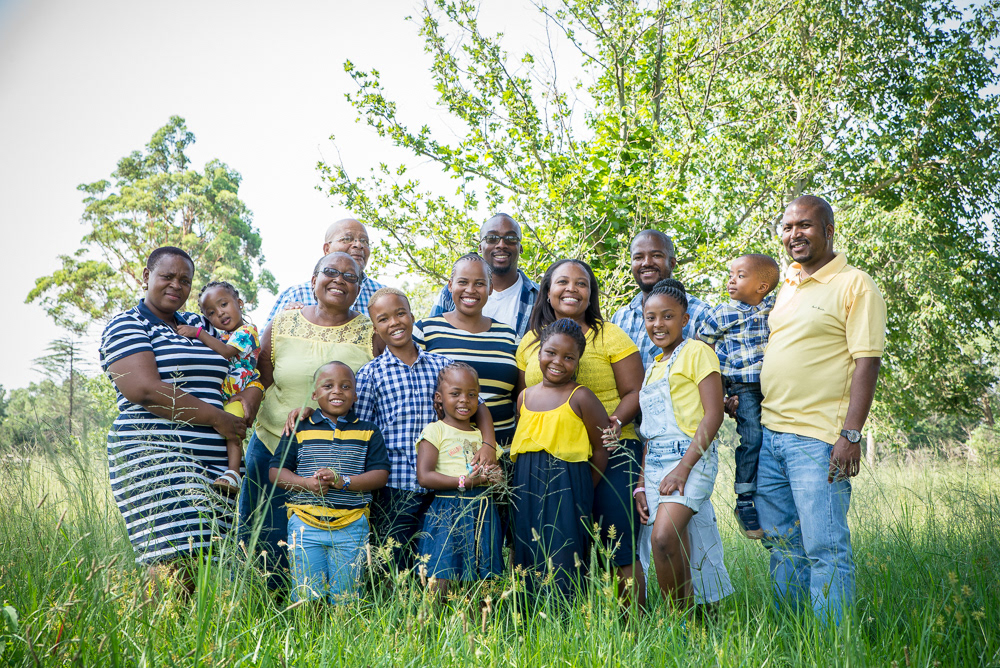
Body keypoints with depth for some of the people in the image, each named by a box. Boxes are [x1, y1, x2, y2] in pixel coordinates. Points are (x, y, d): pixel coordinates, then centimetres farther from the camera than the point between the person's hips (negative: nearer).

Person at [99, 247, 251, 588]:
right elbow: (144, 390, -13)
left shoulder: (198, 325, 21)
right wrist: (217, 419, -11)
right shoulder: (126, 326, 2)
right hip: (153, 456, -6)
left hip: (216, 462, 7)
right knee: (176, 562, -16)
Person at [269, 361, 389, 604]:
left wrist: (343, 481, -16)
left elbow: (381, 475, -1)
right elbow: (275, 472, 4)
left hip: (351, 527, 0)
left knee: (344, 598, 3)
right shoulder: (299, 429, 7)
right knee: (306, 597, 2)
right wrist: (306, 483, -15)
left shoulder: (368, 432, 7)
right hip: (305, 522, 0)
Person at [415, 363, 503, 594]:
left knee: (479, 579, 7)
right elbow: (424, 476, -12)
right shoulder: (434, 431, -2)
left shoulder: (482, 434, 15)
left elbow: (494, 471, 22)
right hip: (447, 511, -5)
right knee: (439, 577, -8)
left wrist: (491, 477, -3)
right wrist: (464, 482, -17)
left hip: (482, 511, 5)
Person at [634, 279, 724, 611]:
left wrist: (683, 467, -17)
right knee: (679, 564, 4)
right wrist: (641, 483, 16)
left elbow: (713, 415, -10)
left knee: (664, 537, -24)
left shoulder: (696, 352, -1)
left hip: (691, 458, -7)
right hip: (655, 462, 7)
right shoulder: (653, 366, 22)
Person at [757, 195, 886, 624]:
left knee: (825, 549, -5)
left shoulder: (854, 285, -5)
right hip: (769, 433, 8)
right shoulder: (784, 286, 17)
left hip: (818, 439, -7)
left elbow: (867, 362, -11)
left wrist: (851, 433, -18)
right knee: (782, 545, 13)